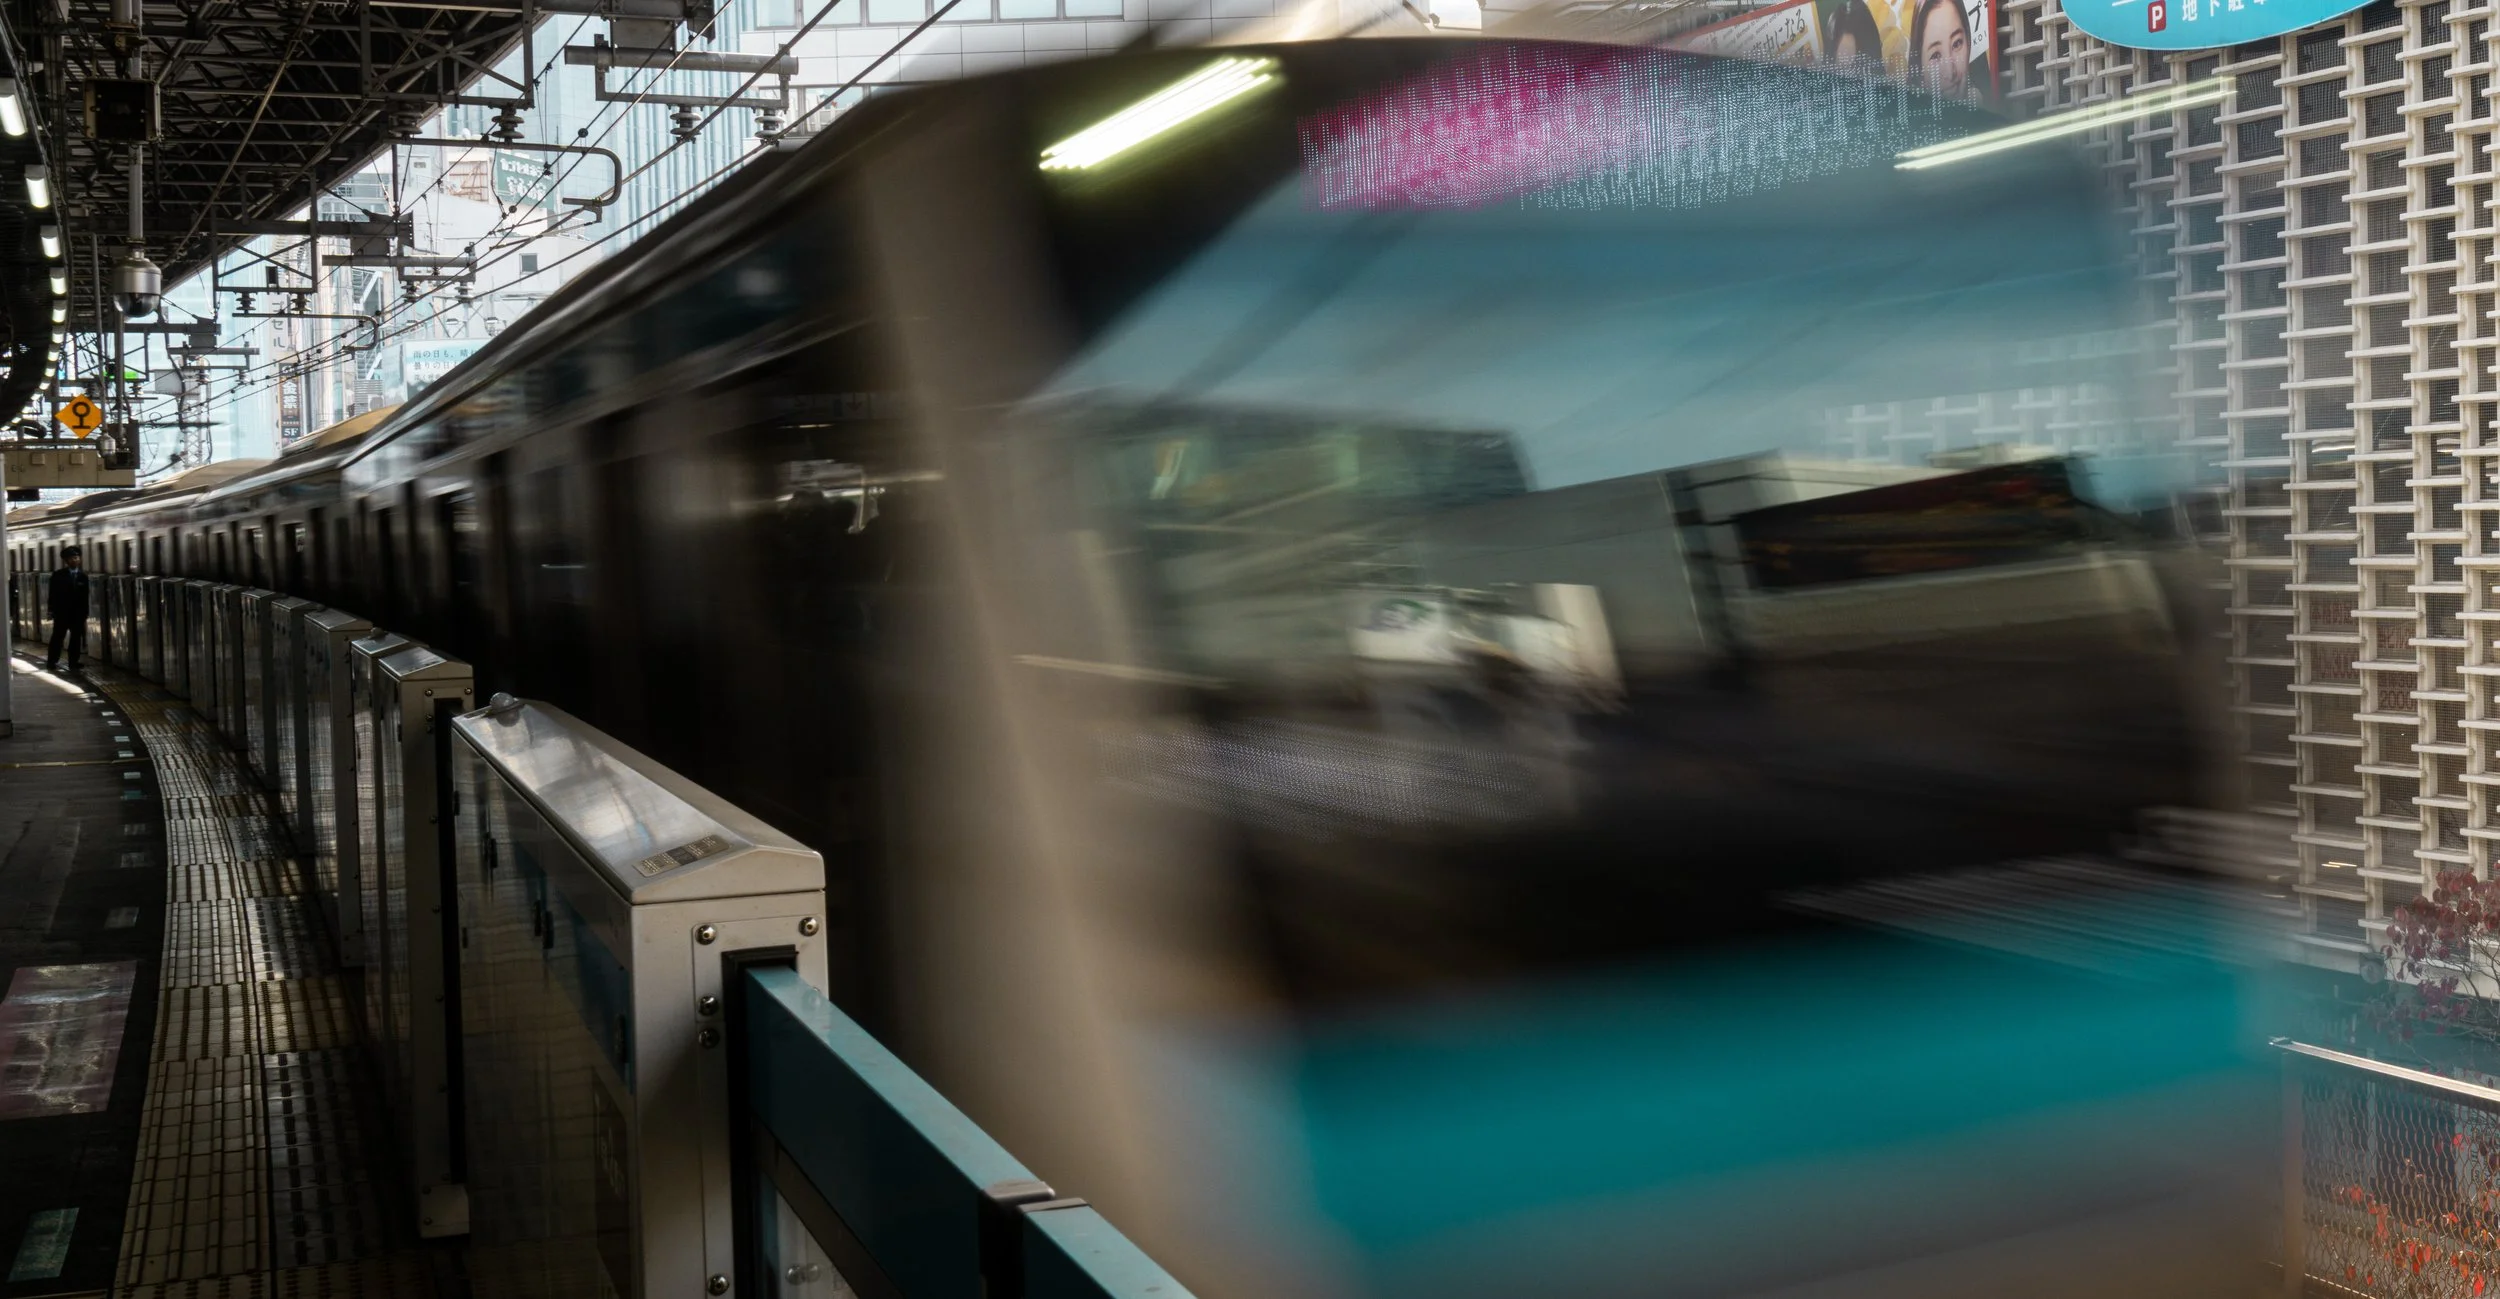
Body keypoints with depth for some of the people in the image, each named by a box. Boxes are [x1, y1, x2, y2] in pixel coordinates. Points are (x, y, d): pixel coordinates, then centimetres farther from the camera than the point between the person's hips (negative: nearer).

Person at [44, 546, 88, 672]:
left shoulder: (83, 575, 4)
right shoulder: (58, 574, -3)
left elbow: (85, 596, 5)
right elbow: (53, 594, -4)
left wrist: (85, 613, 2)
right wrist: (53, 611, -10)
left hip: (78, 612, 2)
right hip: (62, 612, -2)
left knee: (76, 638, 4)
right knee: (57, 637, 2)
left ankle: (73, 664, 10)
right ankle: (52, 663, 7)